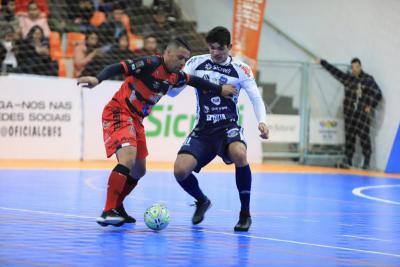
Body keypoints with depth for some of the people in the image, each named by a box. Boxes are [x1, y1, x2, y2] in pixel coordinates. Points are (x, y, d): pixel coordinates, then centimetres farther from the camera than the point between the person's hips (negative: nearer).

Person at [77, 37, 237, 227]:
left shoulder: (175, 76, 7)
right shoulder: (151, 64, -18)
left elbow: (195, 81, 27)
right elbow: (119, 68, -27)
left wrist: (220, 89, 34)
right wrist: (97, 79, -43)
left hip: (135, 120, 9)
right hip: (118, 112, -9)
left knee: (139, 171, 16)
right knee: (128, 159, -28)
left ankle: (117, 207, 35)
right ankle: (108, 212, -29)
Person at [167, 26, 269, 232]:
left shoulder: (240, 69, 0)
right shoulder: (196, 63, 3)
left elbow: (256, 98, 1)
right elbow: (172, 91, 3)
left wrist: (261, 122, -17)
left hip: (229, 127, -2)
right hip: (203, 130, 2)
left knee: (239, 153, -36)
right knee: (180, 171, -19)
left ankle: (245, 213, -19)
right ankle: (202, 201, 18)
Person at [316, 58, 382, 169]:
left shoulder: (369, 80, 0)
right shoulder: (348, 78, 8)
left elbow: (378, 94, 3)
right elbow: (335, 71, 13)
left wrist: (370, 106, -5)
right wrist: (322, 62, 15)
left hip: (363, 113, -3)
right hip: (350, 113, 3)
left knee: (364, 137, -5)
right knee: (349, 136, 3)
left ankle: (367, 162, 0)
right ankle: (348, 161, 5)